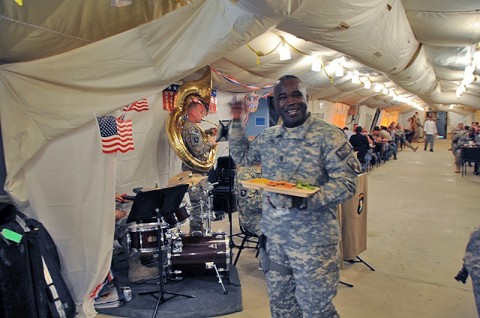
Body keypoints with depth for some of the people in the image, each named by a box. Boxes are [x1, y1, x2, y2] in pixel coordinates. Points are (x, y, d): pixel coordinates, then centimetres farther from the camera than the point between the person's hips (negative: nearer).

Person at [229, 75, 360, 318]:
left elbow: (347, 183, -17)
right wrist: (236, 121, 11)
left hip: (312, 242, -5)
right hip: (273, 236, 6)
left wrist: (304, 201, -29)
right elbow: (242, 156, 21)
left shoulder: (328, 136, -12)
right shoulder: (267, 137, 6)